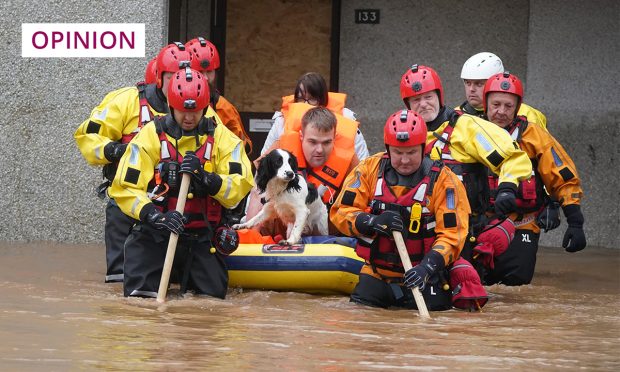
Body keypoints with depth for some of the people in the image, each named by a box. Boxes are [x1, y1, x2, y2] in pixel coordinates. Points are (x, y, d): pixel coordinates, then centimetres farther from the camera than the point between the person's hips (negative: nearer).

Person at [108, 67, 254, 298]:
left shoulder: (221, 138, 2)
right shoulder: (151, 135, -3)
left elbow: (240, 186, -9)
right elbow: (125, 188, -9)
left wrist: (205, 178, -26)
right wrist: (154, 216, -24)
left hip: (202, 237, 2)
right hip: (154, 234, -2)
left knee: (214, 293, -6)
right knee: (141, 293, -15)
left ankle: (184, 274, 29)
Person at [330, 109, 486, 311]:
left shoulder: (442, 179, -8)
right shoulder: (370, 169, -2)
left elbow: (452, 234, -12)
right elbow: (340, 212, -2)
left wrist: (428, 267, -27)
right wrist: (373, 222, -22)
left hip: (422, 274, -2)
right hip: (378, 272, 2)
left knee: (433, 308, -17)